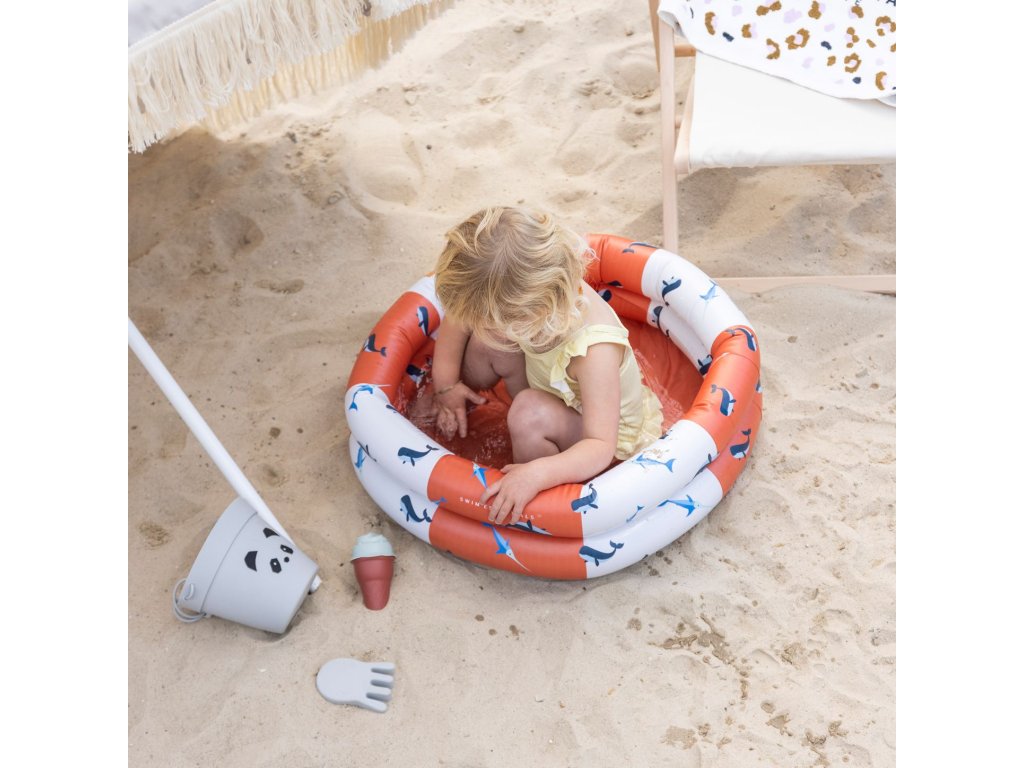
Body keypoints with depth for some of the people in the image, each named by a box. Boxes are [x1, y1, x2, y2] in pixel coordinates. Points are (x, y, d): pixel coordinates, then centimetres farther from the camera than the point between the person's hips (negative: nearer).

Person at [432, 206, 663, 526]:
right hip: (554, 395, 6)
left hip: (604, 437, -6)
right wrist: (446, 382, -6)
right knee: (487, 336, -15)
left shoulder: (595, 349, -42)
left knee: (531, 413, -36)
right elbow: (461, 311, -7)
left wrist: (536, 475, -55)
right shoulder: (522, 300, -26)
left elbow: (600, 447, -41)